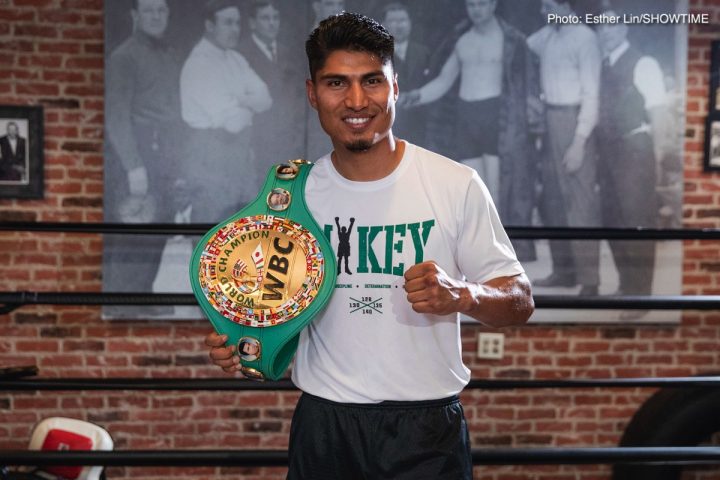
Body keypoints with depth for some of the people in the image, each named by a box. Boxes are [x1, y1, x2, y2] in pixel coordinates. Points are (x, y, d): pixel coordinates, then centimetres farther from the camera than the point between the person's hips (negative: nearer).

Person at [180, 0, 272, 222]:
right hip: (211, 153, -7)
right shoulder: (198, 63, -13)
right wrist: (249, 105, 2)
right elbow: (231, 120, -17)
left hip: (241, 151, 7)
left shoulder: (236, 60, 12)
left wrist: (239, 101, -12)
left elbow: (265, 99, 4)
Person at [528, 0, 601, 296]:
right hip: (550, 120, 8)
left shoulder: (584, 38, -13)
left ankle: (589, 281, -1)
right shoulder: (547, 35, 8)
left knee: (580, 202, -5)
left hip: (573, 121, -8)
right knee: (552, 199, 13)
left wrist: (579, 143, -18)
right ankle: (563, 271, 24)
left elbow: (591, 94, -15)